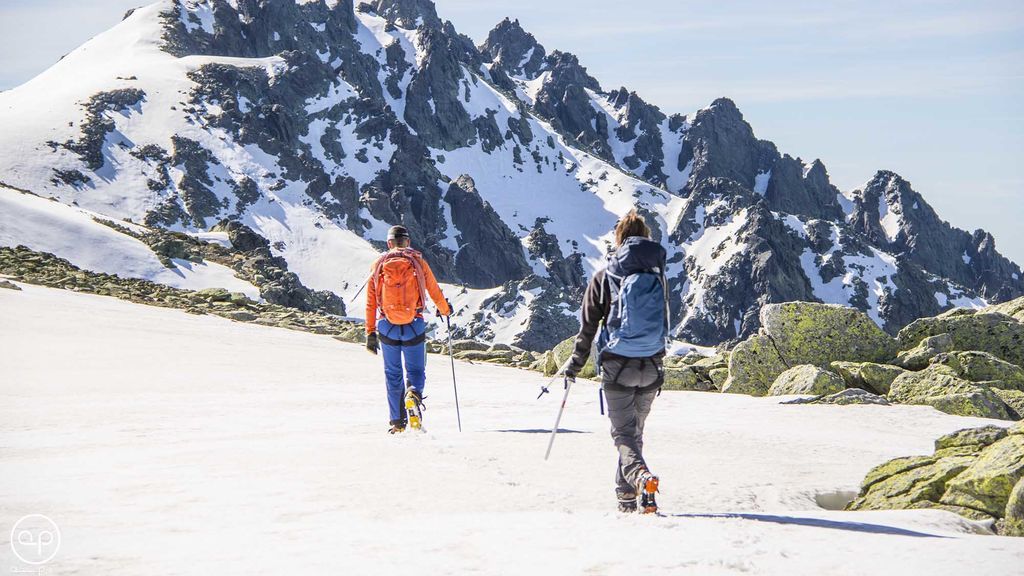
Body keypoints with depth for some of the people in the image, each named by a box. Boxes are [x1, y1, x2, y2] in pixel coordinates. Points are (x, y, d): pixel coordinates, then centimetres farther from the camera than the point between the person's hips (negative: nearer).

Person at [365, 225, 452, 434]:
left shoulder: (379, 264, 5)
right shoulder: (418, 262, 2)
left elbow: (370, 301, 5)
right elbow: (434, 291, 12)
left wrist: (370, 332, 11)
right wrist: (445, 309, 32)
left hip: (387, 327, 1)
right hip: (414, 326, -1)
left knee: (393, 374, 13)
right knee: (415, 370, 11)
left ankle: (398, 422, 10)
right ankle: (413, 393, -23)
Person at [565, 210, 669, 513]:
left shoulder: (604, 277, -6)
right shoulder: (657, 275, 3)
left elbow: (588, 327, -3)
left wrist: (575, 365, 8)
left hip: (617, 366, -3)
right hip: (652, 369, 3)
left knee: (624, 433, -1)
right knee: (635, 430, 18)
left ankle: (641, 476, -29)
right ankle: (626, 495, 22)